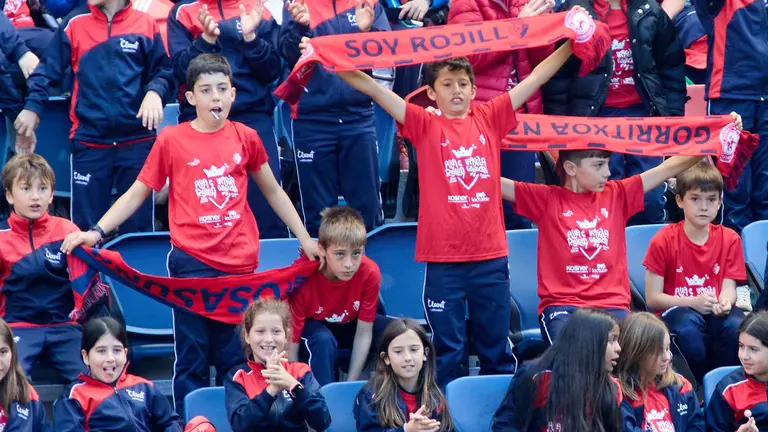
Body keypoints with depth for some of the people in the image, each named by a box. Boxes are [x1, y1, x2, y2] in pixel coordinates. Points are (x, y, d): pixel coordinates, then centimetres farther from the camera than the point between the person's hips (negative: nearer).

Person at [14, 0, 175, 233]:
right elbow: (48, 69, 6)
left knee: (138, 221, 6)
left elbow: (163, 72, 7)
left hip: (137, 140, 0)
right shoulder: (75, 23, 3)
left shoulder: (145, 25, 2)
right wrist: (33, 106, -6)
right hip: (89, 140, 0)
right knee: (85, 224, 4)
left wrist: (154, 92, -14)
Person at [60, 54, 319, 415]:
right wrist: (97, 231, -9)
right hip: (192, 263, -2)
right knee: (192, 359, 2)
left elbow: (272, 191, 18)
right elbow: (138, 193, 3)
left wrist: (305, 240, 17)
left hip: (240, 263, 2)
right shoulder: (171, 140, -1)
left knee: (234, 360, 8)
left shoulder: (245, 137, 6)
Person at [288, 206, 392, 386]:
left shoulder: (369, 273, -26)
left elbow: (363, 334, -18)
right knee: (324, 340, -37)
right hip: (310, 326, -3)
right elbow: (291, 344, -29)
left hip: (349, 324, 3)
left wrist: (350, 385, -20)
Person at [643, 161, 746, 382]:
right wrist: (693, 302, -21)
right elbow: (652, 298, -6)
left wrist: (724, 303, -28)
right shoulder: (663, 241, -3)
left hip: (715, 313, 2)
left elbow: (729, 288, -1)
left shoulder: (729, 239, 5)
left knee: (736, 324, -33)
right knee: (689, 325, -38)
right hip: (676, 310, -2)